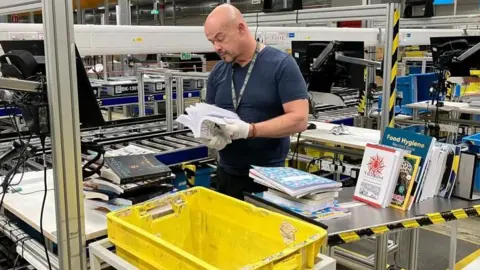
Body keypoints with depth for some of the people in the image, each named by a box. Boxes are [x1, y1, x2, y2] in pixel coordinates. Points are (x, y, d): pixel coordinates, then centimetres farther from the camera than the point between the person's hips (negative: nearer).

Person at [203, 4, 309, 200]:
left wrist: (249, 130, -25)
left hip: (268, 176, -5)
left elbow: (299, 119, -16)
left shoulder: (281, 64, -11)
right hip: (227, 174, 5)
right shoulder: (218, 72, 6)